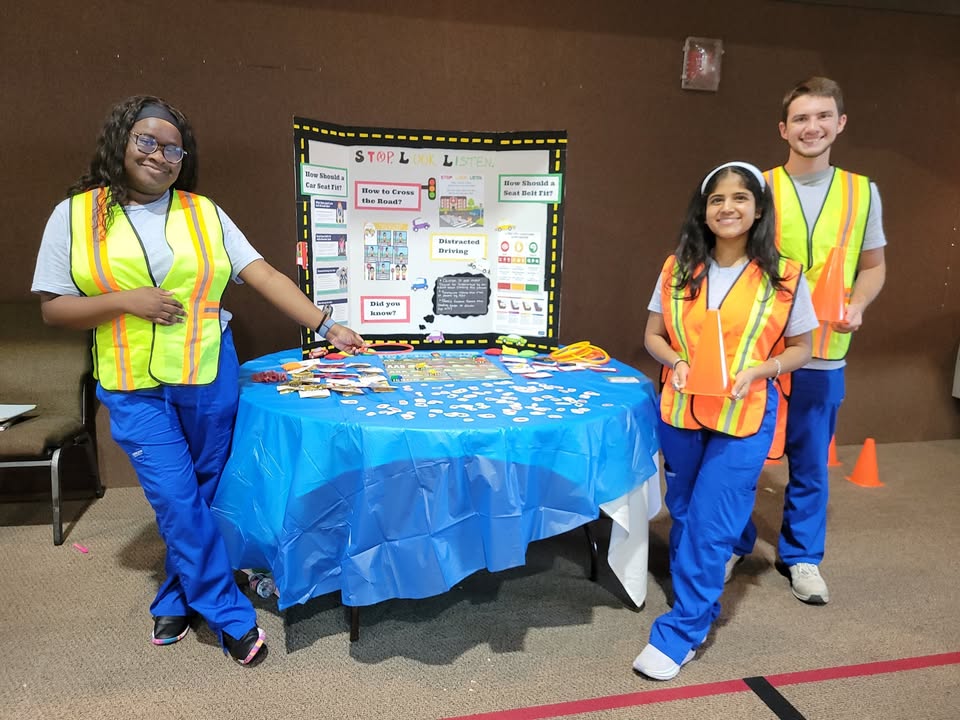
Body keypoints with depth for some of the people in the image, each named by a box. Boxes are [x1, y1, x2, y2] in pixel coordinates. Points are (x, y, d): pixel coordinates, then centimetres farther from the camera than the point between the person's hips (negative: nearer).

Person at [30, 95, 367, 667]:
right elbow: (54, 309, 0)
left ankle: (176, 599, 34)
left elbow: (264, 275, -5)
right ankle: (233, 618, 12)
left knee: (200, 495, 12)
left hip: (209, 376, 2)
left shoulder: (204, 213, 2)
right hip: (135, 388, -1)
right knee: (177, 500, -3)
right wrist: (126, 301, -16)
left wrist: (325, 325, -13)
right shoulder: (75, 215, 0)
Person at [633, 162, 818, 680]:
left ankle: (680, 632, 10)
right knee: (684, 515, 15)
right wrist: (675, 361, -13)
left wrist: (756, 371, -16)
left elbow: (800, 348, 2)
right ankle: (701, 604, 37)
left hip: (744, 418, -3)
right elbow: (653, 334, 7)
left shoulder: (783, 277, -6)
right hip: (681, 412, 3)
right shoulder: (678, 269, 0)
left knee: (710, 524, -3)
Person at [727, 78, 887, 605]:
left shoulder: (862, 192, 4)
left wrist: (856, 305, -7)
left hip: (823, 355, 2)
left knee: (811, 462, 13)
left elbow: (873, 266, 12)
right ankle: (735, 543, 31)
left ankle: (802, 555, 33)